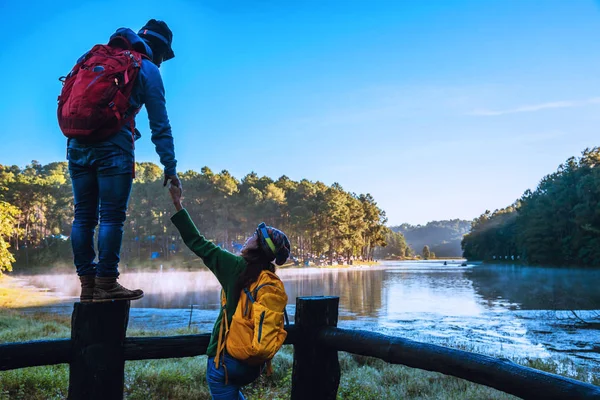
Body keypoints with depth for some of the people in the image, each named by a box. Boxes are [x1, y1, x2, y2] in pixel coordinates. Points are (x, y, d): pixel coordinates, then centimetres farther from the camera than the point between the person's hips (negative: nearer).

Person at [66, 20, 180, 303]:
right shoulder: (147, 69, 6)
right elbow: (160, 126, 1)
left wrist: (76, 139, 20)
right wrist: (170, 168, 1)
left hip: (77, 143, 6)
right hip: (113, 145, -6)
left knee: (83, 216, 7)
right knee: (112, 216, -4)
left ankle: (87, 284, 9)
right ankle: (106, 284, -4)